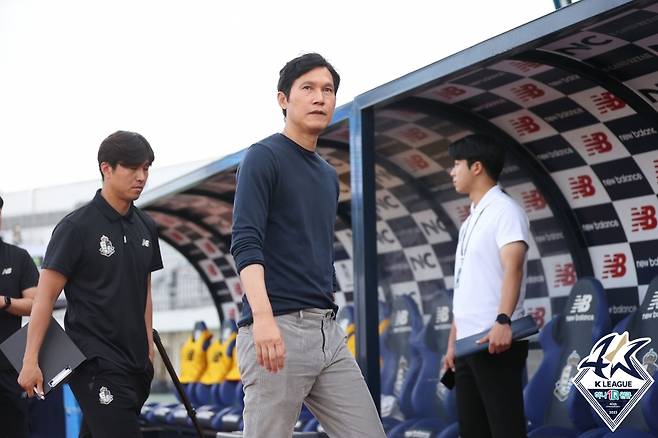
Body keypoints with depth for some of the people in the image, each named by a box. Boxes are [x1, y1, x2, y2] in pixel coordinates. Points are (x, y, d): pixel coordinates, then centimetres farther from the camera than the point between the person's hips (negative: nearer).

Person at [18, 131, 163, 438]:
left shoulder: (145, 228, 12)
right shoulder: (77, 227, -7)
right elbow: (45, 297, -8)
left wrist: (148, 350, 16)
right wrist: (30, 361, -12)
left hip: (135, 364, 7)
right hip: (96, 363, -7)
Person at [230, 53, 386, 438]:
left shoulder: (329, 175, 20)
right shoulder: (264, 157, -3)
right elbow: (245, 241, -15)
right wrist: (262, 316, -28)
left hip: (328, 331, 8)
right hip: (277, 328, -7)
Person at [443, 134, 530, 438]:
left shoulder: (504, 210, -4)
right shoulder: (470, 222, 22)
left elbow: (513, 266, -20)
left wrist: (502, 321, -34)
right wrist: (452, 343, 19)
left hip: (495, 342, -9)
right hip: (469, 344, 9)